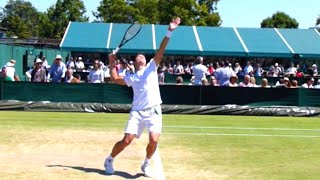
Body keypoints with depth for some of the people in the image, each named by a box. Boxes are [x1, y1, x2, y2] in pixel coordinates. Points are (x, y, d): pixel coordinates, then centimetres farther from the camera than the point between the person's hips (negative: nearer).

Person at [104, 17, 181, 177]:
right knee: (126, 140, -7)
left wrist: (169, 32, -7)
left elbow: (160, 51, 4)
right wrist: (112, 63, 22)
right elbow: (114, 78, 24)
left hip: (154, 111, -1)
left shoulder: (151, 68, 15)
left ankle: (146, 164, 11)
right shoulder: (131, 78, 20)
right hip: (137, 112, 1)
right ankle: (109, 160, 18)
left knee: (154, 140, -17)